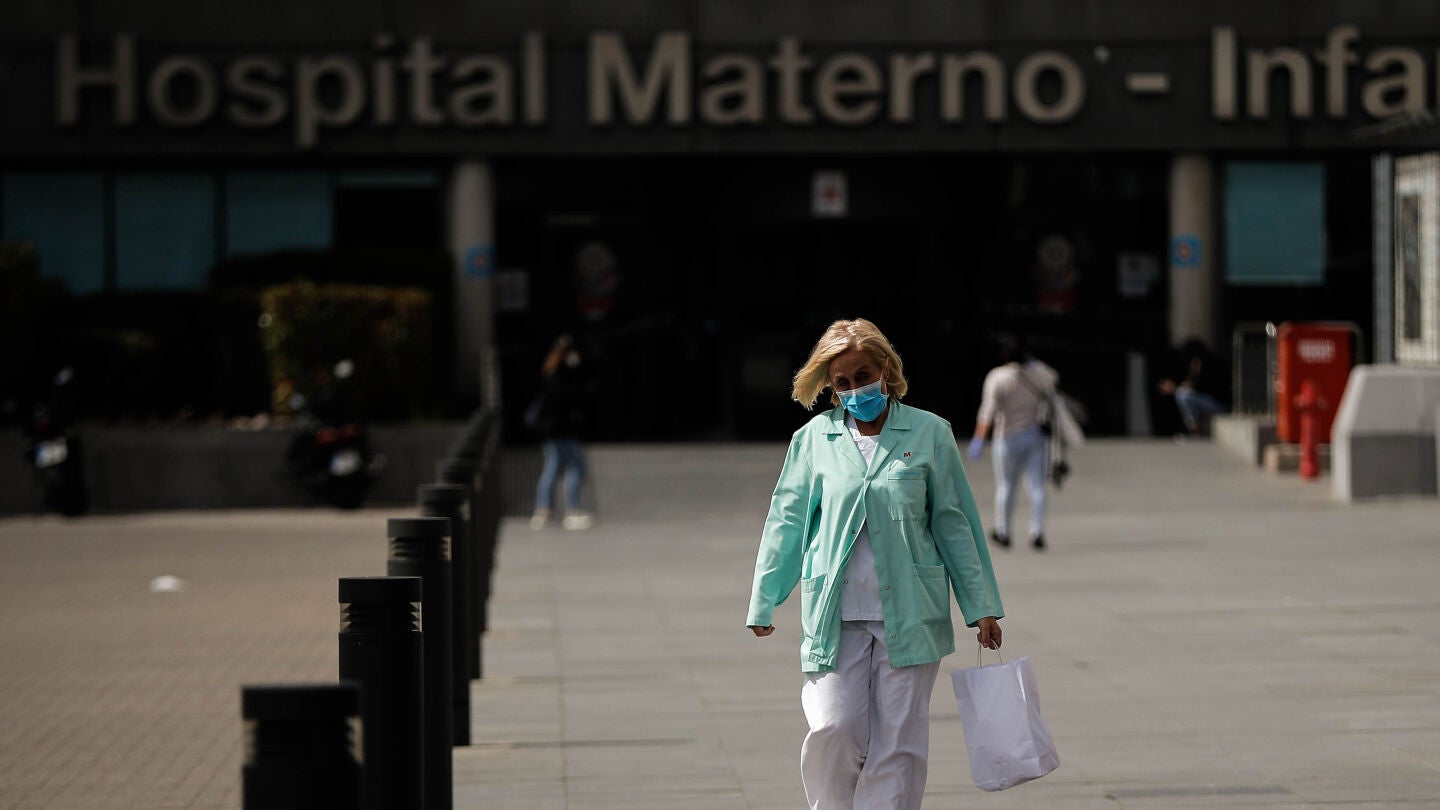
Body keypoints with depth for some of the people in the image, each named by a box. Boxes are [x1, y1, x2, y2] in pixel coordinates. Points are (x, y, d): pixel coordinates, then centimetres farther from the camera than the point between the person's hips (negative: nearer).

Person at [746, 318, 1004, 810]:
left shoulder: (928, 433, 4)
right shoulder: (813, 439, 6)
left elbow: (955, 523, 8)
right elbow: (787, 521, 11)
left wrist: (981, 606, 7)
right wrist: (763, 602, 9)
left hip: (909, 616, 0)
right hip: (835, 616, 0)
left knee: (898, 742, 0)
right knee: (832, 732, -9)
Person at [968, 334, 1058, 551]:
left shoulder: (997, 377, -17)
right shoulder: (1038, 372, -4)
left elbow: (988, 410, -28)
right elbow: (1054, 378, 21)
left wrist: (979, 439, -33)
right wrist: (1032, 361, 24)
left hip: (1009, 437, -3)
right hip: (1036, 434, 3)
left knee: (1005, 485, 11)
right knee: (1036, 485, 5)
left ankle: (1003, 533, 20)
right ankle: (1037, 531, -4)